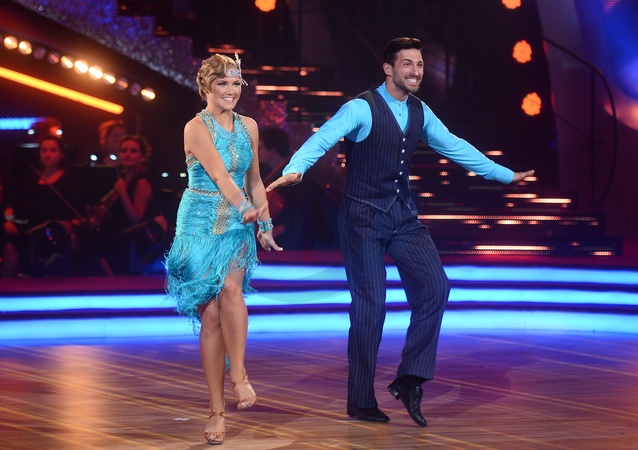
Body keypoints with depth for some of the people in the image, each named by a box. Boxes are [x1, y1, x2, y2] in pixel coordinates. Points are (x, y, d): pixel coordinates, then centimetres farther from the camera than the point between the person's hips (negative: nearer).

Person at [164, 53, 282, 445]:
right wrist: (245, 207, -35)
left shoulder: (248, 127, 9)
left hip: (238, 226, 3)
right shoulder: (196, 128, -8)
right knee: (210, 313, -5)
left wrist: (265, 224, 16)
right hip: (201, 224, -3)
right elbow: (219, 174, -21)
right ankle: (217, 410, 2)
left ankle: (239, 374, -17)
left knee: (230, 287, -28)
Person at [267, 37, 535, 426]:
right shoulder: (362, 109, -13)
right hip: (363, 216, -6)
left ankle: (410, 379, 5)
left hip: (403, 215, 6)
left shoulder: (420, 113, 7)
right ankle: (361, 402, 6)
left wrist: (505, 175, 22)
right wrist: (295, 170, -46)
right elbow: (322, 139, -27)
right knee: (370, 303, -5)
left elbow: (455, 146, 18)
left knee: (435, 286, -6)